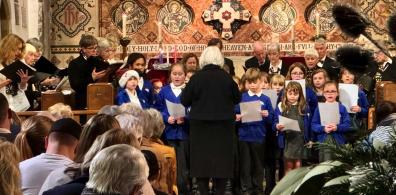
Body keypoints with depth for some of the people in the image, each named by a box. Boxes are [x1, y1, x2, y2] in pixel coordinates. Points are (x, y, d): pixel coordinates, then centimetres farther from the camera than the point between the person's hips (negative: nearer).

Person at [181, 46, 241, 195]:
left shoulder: (197, 77, -10)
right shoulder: (226, 77, -6)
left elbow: (184, 100, -5)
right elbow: (237, 98, 5)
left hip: (201, 124, -1)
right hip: (223, 124, 1)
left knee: (201, 160, 6)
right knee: (221, 160, 8)